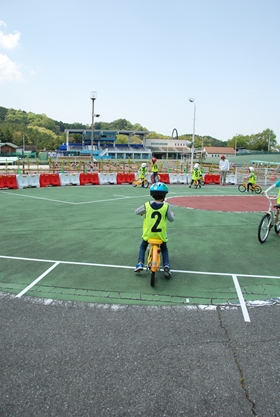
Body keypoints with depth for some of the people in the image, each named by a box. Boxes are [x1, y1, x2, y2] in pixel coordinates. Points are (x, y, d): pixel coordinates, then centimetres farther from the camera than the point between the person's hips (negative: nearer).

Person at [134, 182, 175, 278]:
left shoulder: (147, 205, -10)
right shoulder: (166, 206, -11)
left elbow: (136, 212, 6)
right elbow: (171, 219, 1)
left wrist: (143, 212, 27)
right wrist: (172, 214, 22)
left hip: (148, 234, 0)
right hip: (161, 234, 0)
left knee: (143, 246, 28)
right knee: (164, 249, 25)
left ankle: (140, 264, 15)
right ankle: (166, 266, 7)